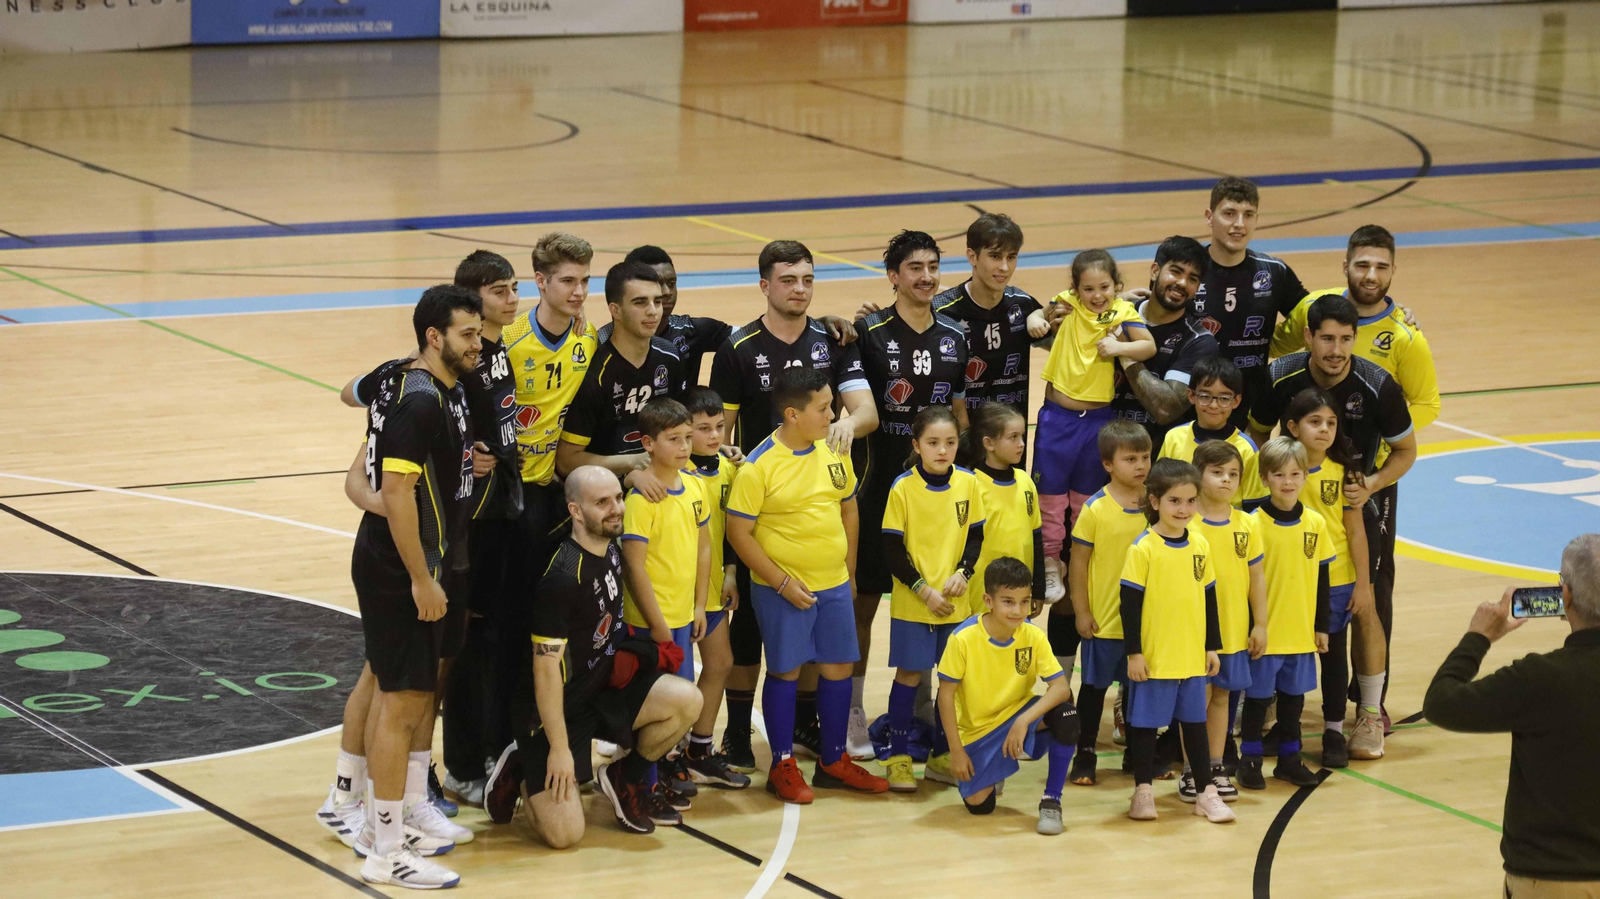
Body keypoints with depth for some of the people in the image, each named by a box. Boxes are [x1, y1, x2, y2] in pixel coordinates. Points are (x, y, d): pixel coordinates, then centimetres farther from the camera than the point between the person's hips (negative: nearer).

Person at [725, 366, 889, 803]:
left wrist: (849, 571, 11)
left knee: (838, 668, 11)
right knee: (785, 671, 4)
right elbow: (739, 533, -14)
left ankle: (834, 761, 25)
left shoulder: (834, 453, 2)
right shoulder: (759, 467, -16)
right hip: (783, 590, -6)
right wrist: (783, 583, -15)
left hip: (834, 586, 6)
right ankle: (782, 767, 16)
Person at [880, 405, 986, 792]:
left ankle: (942, 756, 20)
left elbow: (976, 535, 7)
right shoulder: (903, 488, -10)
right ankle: (898, 758, 11)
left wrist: (962, 573, -10)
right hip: (913, 602, -3)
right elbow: (892, 549, -9)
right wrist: (925, 591, -14)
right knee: (909, 674, 2)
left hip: (956, 601, 3)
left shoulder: (968, 483, 0)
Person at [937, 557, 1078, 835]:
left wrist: (1024, 721, -36)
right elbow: (946, 695, -12)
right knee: (978, 804, -12)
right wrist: (956, 751, -12)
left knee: (1066, 716, -30)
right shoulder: (964, 638, -20)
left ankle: (1051, 801, -14)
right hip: (977, 731, -1)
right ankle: (995, 770, 26)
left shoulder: (1033, 636, -14)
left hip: (1019, 716, 1)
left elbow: (1061, 687, -22)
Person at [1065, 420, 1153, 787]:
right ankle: (1085, 754, 19)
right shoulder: (1095, 508, -10)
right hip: (1103, 618, -3)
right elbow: (1078, 561, -6)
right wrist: (1081, 611, -8)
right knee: (1095, 685, 8)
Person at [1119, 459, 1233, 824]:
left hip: (1192, 654, 5)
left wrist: (1212, 646, 12)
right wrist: (1134, 652, -12)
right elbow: (1130, 602, -10)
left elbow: (1209, 597, 12)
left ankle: (1206, 792, 19)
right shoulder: (1143, 548, -12)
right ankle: (1143, 790, 16)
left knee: (1195, 721, 12)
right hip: (1153, 656, -5)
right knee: (1145, 722, 5)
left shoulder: (1200, 544, 4)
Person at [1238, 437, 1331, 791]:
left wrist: (1322, 625, 9)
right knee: (1258, 695, 4)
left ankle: (1289, 758, 27)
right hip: (1264, 630, -4)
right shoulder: (1255, 524, -11)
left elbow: (1321, 578, 9)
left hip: (1301, 632, 4)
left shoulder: (1315, 523, 2)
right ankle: (1250, 760, 15)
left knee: (1293, 695, 15)